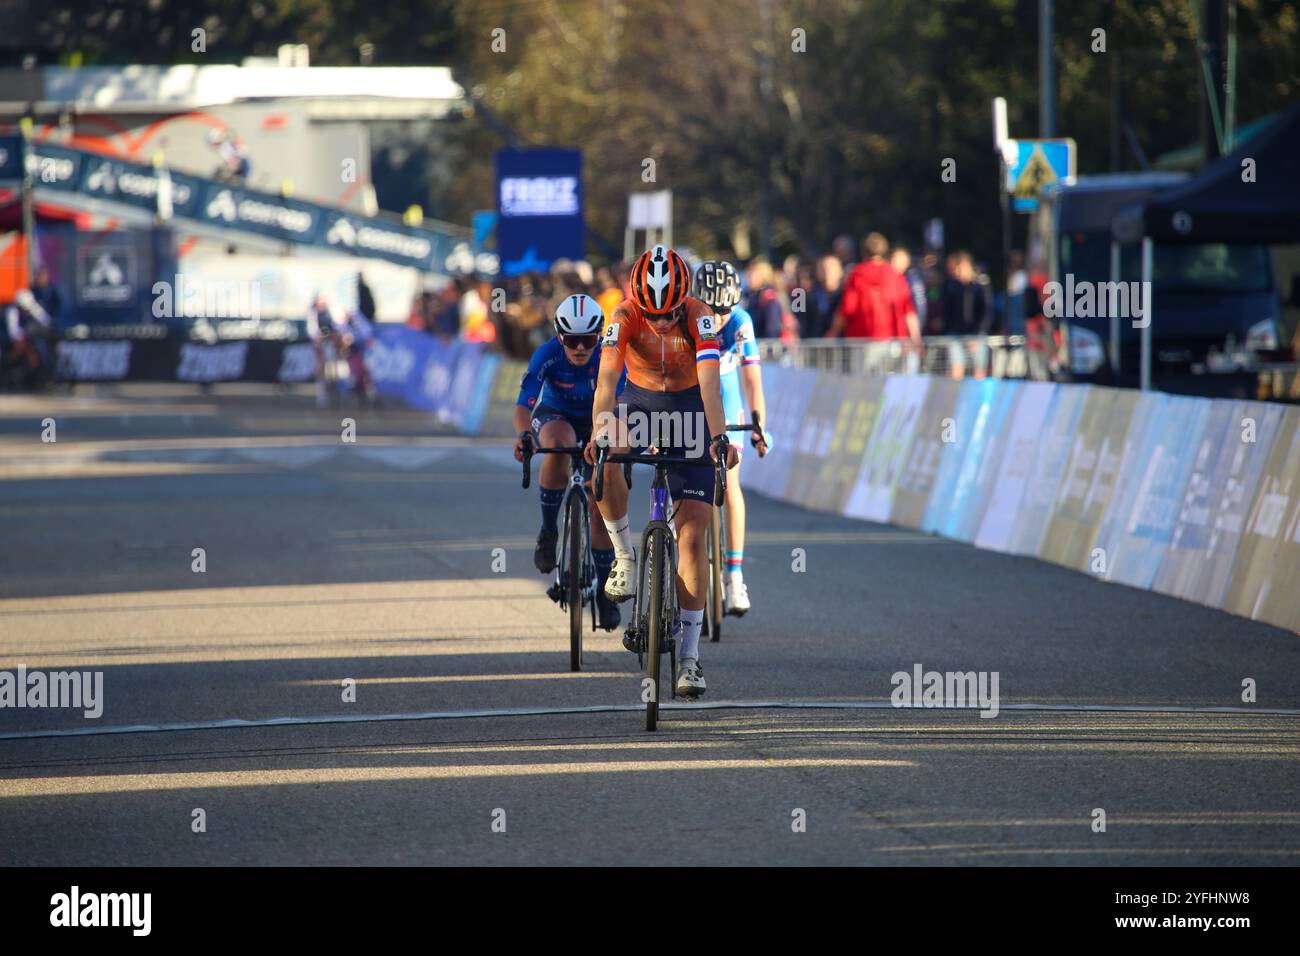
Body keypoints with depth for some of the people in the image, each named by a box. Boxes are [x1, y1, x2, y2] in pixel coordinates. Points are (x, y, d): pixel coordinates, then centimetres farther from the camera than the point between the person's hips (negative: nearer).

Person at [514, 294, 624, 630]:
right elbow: (523, 404, -37)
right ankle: (548, 532, -21)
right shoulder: (548, 356, -29)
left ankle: (604, 590, 6)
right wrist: (524, 435, -59)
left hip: (598, 421, 1)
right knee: (559, 445, -38)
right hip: (555, 415, -1)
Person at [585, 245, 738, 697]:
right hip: (640, 400, 1)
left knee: (692, 536, -8)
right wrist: (599, 433, -52)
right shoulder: (625, 316, -24)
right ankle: (624, 554, -13)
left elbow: (709, 382, -38)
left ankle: (689, 654, -4)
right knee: (603, 458, -35)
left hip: (688, 407, -1)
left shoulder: (697, 316, -26)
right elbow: (607, 378, -36)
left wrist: (718, 437, -54)